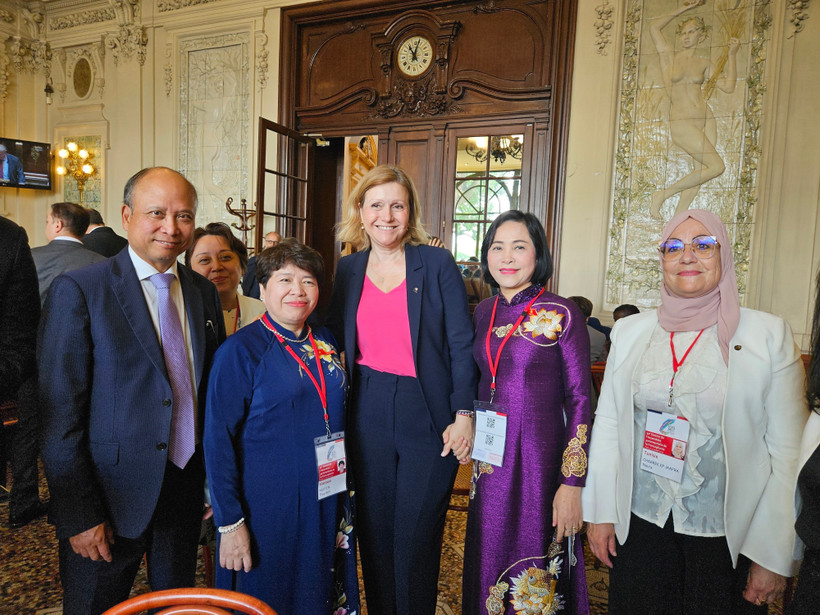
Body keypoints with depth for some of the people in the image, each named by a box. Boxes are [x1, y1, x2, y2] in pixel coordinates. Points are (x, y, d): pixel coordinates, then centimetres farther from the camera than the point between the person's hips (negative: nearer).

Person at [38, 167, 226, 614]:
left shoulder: (204, 292, 3)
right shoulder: (78, 290, -12)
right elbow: (59, 414, -13)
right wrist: (79, 515, -14)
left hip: (187, 488, 5)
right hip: (112, 493, -4)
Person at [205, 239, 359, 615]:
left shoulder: (326, 343, 3)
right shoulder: (240, 350, -13)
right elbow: (218, 439, -13)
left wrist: (344, 491, 9)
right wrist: (229, 522, -15)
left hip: (326, 505, 5)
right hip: (268, 506, -5)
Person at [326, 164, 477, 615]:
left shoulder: (437, 264, -4)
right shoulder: (346, 270, 7)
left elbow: (462, 344, -6)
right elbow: (335, 342, 11)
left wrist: (463, 415, -11)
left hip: (428, 417, -3)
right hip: (368, 415, 3)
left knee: (416, 536, 8)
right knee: (374, 529, 16)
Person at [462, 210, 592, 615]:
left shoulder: (563, 315, -10)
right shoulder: (483, 312, 5)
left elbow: (579, 401, -10)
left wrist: (572, 482, -12)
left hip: (540, 460, -4)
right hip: (490, 460, 5)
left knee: (534, 570, 9)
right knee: (488, 565, 18)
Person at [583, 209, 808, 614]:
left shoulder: (769, 335, -7)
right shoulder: (630, 331, 0)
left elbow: (787, 451, -7)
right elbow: (607, 424, 2)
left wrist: (775, 556, -8)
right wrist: (600, 512, 2)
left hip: (727, 535, -2)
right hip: (640, 522, 2)